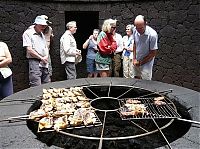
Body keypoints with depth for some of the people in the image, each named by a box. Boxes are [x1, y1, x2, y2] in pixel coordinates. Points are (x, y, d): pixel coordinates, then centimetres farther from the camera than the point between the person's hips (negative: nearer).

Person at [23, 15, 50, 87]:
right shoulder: (28, 33, -3)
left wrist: (46, 57, 0)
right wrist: (41, 58, -10)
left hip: (44, 63, 7)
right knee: (37, 87, -12)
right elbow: (29, 50, -12)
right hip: (35, 62, -7)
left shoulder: (41, 34, 19)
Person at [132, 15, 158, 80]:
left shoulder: (152, 34, -25)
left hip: (146, 63, -5)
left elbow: (153, 53, -17)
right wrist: (134, 58, 1)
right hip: (136, 62, 5)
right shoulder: (135, 30, -8)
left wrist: (141, 62, -12)